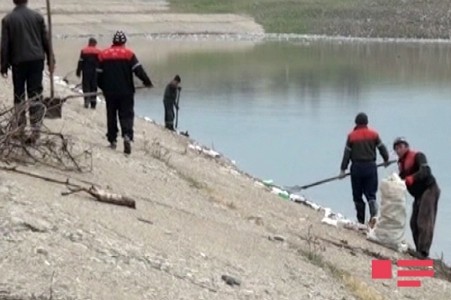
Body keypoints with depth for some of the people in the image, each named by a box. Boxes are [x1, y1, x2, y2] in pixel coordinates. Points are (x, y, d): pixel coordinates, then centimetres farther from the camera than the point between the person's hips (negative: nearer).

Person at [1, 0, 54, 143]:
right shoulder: (37, 16, 3)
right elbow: (46, 39, 4)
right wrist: (50, 59, 11)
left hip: (18, 61, -1)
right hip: (36, 60, 1)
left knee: (19, 94, 14)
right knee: (35, 95, 0)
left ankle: (21, 127, 17)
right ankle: (35, 130, -7)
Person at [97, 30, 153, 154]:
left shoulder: (104, 55, 4)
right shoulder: (128, 54, -4)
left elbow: (99, 74, 6)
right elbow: (138, 70, -9)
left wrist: (103, 87, 22)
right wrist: (147, 82, 4)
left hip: (110, 92, 2)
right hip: (126, 92, -2)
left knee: (111, 116, 13)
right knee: (126, 115, -1)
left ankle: (112, 140, 14)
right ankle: (127, 135, -24)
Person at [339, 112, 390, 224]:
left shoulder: (351, 136, -3)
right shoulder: (373, 134, 0)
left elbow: (347, 154, -3)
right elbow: (382, 148, 6)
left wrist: (343, 169, 1)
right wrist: (386, 160, 25)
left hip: (356, 168, -1)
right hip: (370, 167, 1)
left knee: (357, 195, 9)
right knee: (371, 194, 6)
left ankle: (361, 221, 11)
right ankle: (374, 214, -19)